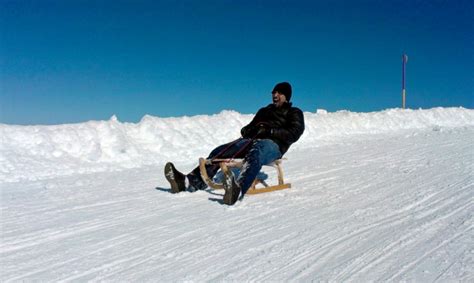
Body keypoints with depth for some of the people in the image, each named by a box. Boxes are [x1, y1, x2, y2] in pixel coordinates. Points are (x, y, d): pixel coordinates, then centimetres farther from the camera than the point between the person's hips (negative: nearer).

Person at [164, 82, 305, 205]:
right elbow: (250, 126, 32)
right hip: (251, 141, 6)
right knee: (219, 151, -17)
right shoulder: (264, 111, 34)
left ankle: (238, 190, -70)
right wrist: (247, 131, 6)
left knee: (254, 154, -43)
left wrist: (270, 131, -12)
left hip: (273, 144, -6)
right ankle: (188, 182, -31)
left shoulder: (294, 113, 17)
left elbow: (294, 133, -1)